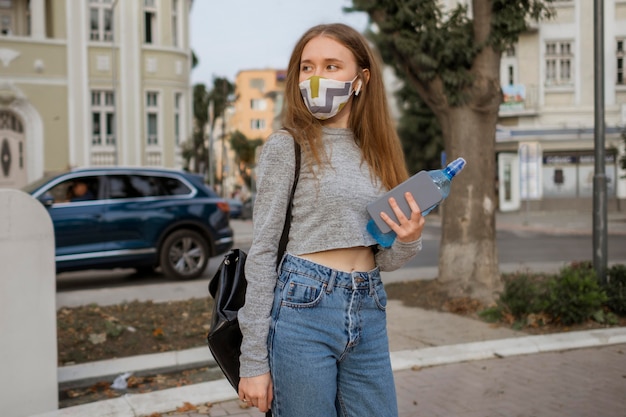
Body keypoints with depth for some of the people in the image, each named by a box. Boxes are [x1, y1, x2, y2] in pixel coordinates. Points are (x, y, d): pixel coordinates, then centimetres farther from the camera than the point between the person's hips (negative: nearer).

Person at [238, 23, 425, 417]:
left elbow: (383, 259, 13)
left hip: (368, 316, 5)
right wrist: (253, 361, -9)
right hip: (303, 310, -5)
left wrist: (408, 240, -11)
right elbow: (262, 251, -6)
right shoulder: (288, 145, -4)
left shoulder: (376, 151, 11)